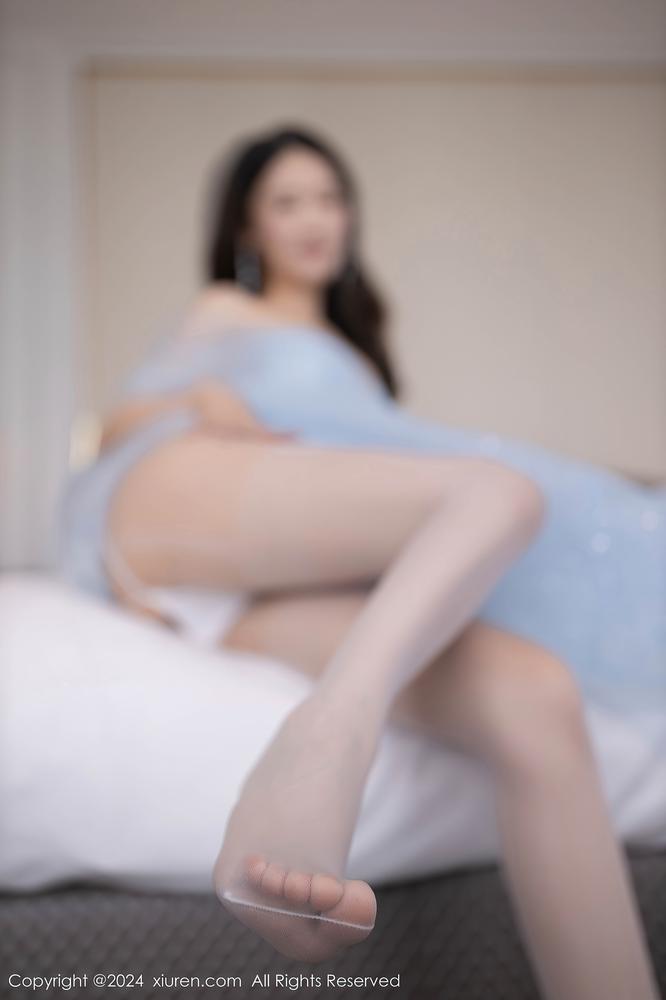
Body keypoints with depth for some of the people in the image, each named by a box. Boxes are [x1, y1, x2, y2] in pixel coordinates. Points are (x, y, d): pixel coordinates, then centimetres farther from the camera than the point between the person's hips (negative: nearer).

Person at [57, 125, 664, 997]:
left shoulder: (355, 356, 42)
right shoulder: (222, 310, 31)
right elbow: (121, 420, 19)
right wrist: (200, 400, -3)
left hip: (272, 579, 4)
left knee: (533, 697, -29)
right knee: (505, 489, -32)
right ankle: (323, 745, -59)